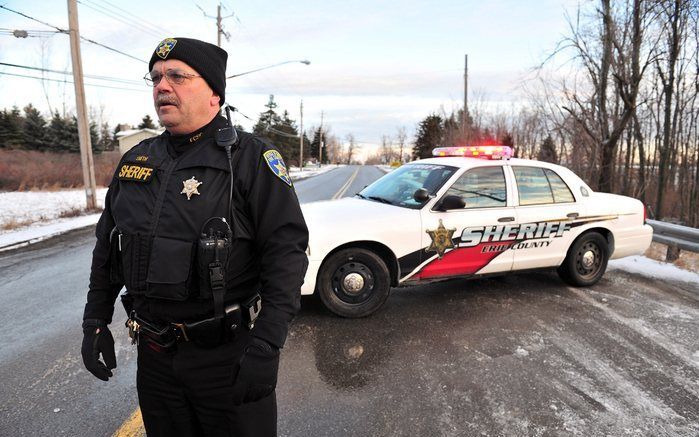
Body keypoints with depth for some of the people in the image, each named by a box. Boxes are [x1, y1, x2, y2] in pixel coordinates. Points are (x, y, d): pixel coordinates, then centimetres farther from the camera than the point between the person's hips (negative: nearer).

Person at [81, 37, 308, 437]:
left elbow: (286, 252, -18)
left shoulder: (252, 159, -13)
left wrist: (266, 346, -22)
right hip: (154, 353, 6)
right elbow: (107, 246, 16)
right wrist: (96, 320, 12)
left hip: (229, 352, -5)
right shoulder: (136, 160, 6)